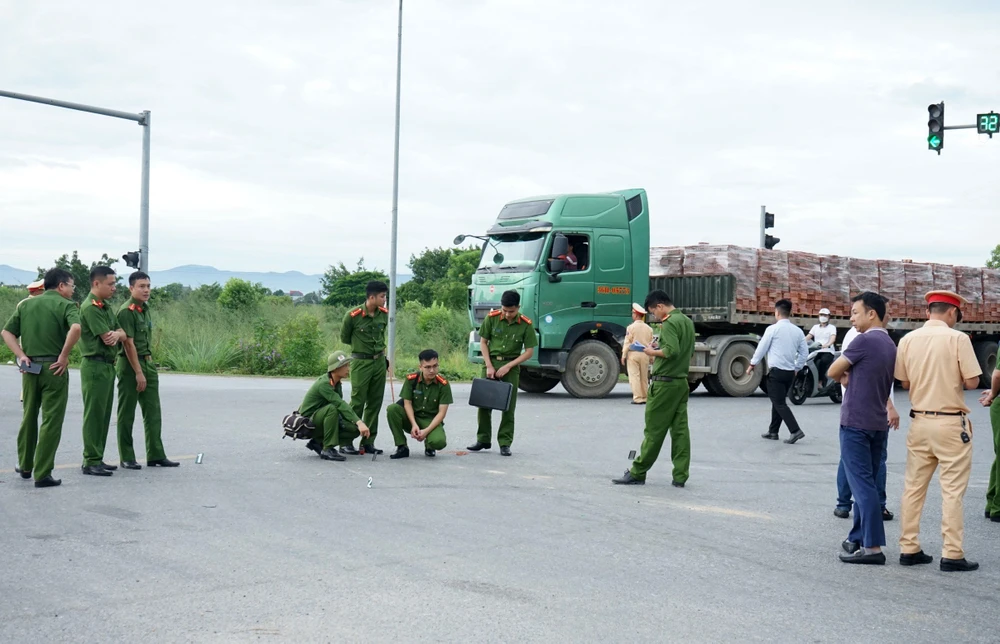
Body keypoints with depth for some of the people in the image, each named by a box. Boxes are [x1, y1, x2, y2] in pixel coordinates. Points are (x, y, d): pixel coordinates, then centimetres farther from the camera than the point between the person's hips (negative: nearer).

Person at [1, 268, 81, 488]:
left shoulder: (25, 304, 12)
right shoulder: (66, 305, -5)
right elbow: (75, 328, -24)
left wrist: (21, 355, 2)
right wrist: (64, 356, -16)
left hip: (30, 368, 5)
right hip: (54, 369, -5)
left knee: (29, 417, 21)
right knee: (51, 421, 1)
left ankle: (25, 465, 34)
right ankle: (42, 474, 0)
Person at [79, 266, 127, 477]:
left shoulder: (106, 307, 15)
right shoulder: (90, 308, -14)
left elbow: (122, 333, 11)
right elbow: (106, 338, -19)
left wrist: (116, 334, -12)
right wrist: (112, 334, 3)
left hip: (108, 365, 9)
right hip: (95, 366, -9)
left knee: (104, 415, 12)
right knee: (94, 415, -6)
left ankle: (97, 459, 18)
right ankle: (91, 462, -2)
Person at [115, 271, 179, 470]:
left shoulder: (146, 308, 12)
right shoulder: (126, 310, -14)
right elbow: (128, 344, -18)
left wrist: (149, 361, 14)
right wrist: (138, 372, -19)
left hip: (148, 362, 8)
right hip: (129, 364, -8)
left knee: (153, 412, 7)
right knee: (126, 414, 1)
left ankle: (155, 455, 11)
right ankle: (126, 459, 7)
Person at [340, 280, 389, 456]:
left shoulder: (384, 314, 2)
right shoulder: (353, 316, -15)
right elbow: (344, 338, 0)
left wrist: (379, 349, 12)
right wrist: (361, 347, 7)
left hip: (379, 362, 6)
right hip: (361, 363, -6)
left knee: (375, 403, 7)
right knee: (357, 403, -5)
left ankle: (368, 442, 15)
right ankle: (346, 442, 3)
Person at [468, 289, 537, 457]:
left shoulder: (525, 324, -10)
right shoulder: (492, 318, -7)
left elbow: (529, 352, -6)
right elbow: (483, 342, 1)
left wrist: (508, 366, -14)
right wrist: (489, 366, -8)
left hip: (511, 366, -1)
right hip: (491, 362, 2)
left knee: (508, 406, 1)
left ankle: (505, 443, 8)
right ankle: (483, 440, 16)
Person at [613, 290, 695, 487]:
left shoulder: (669, 323, -14)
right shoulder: (687, 321, 14)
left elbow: (672, 351, -26)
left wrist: (653, 352, -9)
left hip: (664, 383, -9)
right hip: (682, 382, 9)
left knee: (653, 430, -2)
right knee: (680, 429, 5)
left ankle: (637, 473, 5)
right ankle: (680, 476, 5)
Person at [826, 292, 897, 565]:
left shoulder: (865, 341, -14)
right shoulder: (890, 345, 12)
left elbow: (833, 372, -6)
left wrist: (845, 378, 13)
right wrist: (851, 378, 5)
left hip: (856, 422, -8)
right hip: (878, 423, 8)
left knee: (862, 484, -8)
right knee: (867, 482, 14)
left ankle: (872, 547, -11)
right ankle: (858, 538, 22)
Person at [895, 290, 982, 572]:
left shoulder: (908, 339, 3)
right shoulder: (958, 339, -10)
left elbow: (904, 382, 7)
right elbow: (972, 382, -11)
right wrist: (953, 377, 9)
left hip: (919, 421, 5)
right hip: (951, 423, -5)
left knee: (913, 487, 11)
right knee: (952, 490, 0)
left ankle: (909, 548, 15)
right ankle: (952, 554, 0)